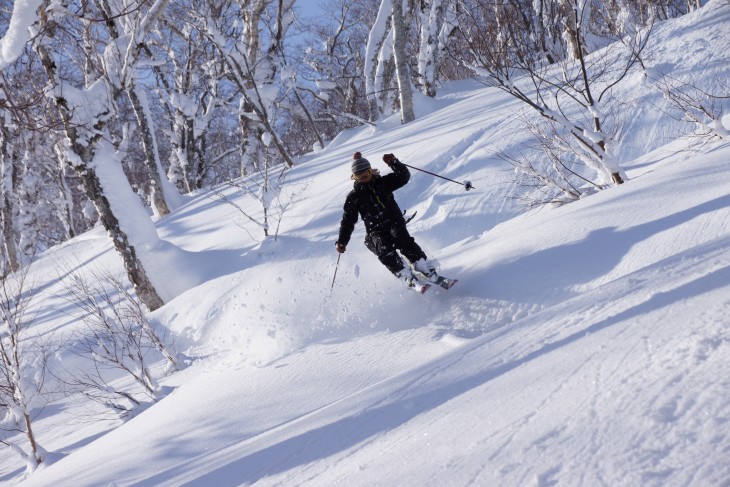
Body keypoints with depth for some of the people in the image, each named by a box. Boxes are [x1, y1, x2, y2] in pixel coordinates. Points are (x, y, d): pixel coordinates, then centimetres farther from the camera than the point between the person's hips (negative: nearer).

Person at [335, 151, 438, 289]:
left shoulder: (383, 183, 11)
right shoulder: (353, 197, 10)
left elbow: (403, 177, 2)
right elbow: (347, 221, 12)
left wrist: (393, 163, -13)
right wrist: (341, 241, 3)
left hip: (394, 222, 0)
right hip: (375, 231, 0)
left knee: (404, 241, -31)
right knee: (385, 251, -31)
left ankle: (429, 272, -33)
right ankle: (410, 280, -39)